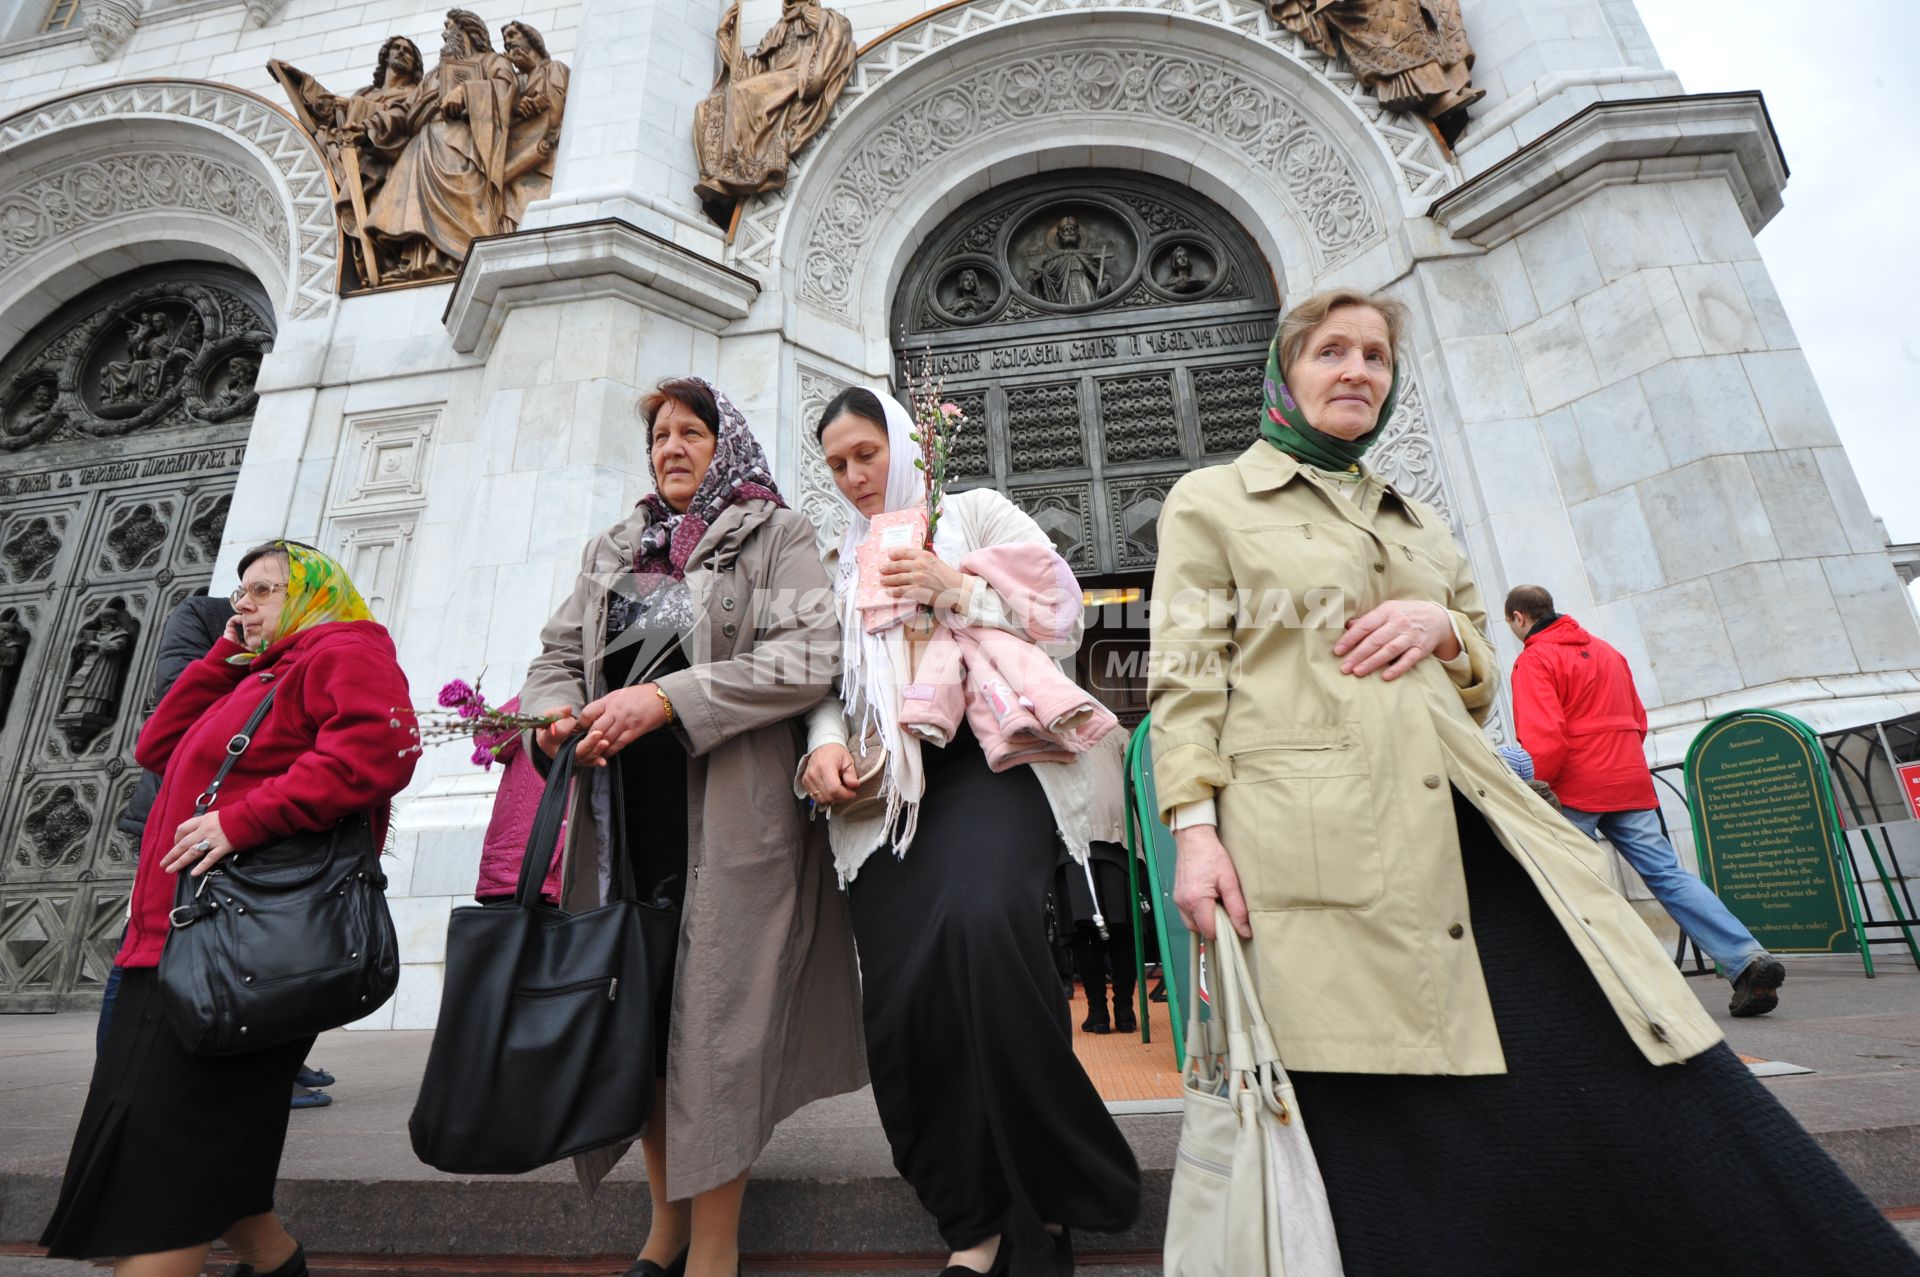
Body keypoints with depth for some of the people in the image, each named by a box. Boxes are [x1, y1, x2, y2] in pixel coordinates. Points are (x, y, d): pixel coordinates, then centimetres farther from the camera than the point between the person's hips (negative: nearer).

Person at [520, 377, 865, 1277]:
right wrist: (553, 711, -5)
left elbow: (807, 657, -11)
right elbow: (558, 653, 19)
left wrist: (668, 699, -18)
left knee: (714, 1010, -3)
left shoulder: (776, 536, 3)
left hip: (729, 810, -5)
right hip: (624, 809, 5)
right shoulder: (611, 550, 21)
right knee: (636, 1008, 9)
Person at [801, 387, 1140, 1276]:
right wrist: (825, 742, -1)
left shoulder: (977, 513, 16)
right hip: (887, 784, 4)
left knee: (983, 921, -31)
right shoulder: (839, 563, 26)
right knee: (901, 1001, -8)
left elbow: (1062, 620, 7)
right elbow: (827, 676, 20)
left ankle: (1050, 1201, -10)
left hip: (989, 755, -3)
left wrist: (955, 589, -5)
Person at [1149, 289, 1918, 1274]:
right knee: (1392, 1138, -2)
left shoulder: (1417, 522, 24)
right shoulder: (1209, 501, 8)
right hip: (1321, 847, -5)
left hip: (1462, 823, 6)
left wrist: (1447, 629, 2)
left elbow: (1481, 684, 25)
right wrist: (1194, 825, -13)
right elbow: (1185, 678, 0)